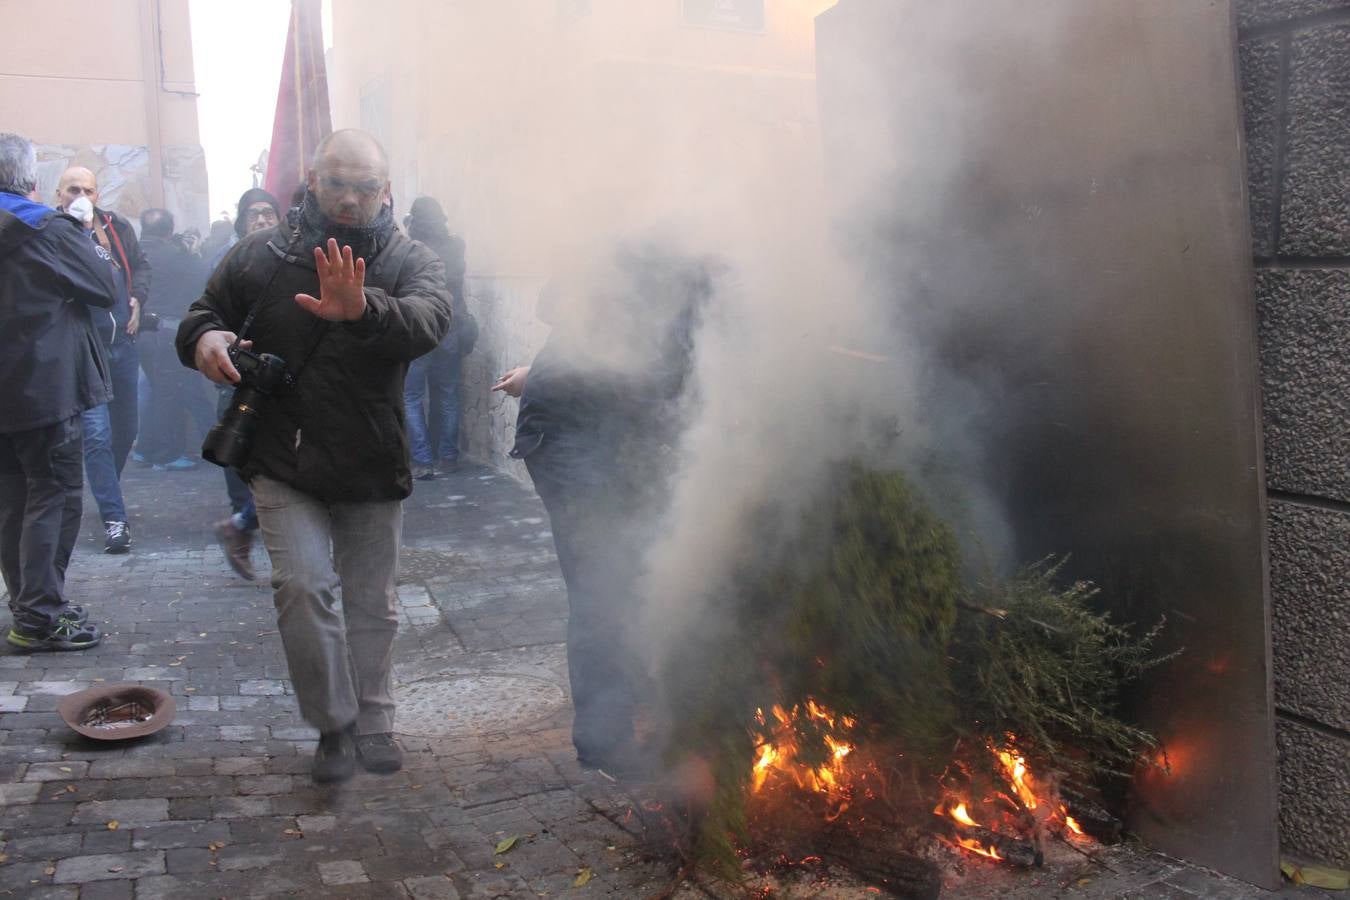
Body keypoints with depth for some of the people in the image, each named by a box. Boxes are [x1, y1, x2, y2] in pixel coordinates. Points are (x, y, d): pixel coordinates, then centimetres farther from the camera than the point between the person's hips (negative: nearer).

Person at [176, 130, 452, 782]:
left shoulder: (410, 263, -4)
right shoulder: (262, 255, 0)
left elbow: (428, 320, -26)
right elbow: (203, 313, 12)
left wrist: (364, 310, -49)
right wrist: (204, 338, -14)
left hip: (373, 469, 1)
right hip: (285, 465, 0)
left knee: (373, 604, 11)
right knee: (303, 585, -15)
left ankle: (373, 724, 31)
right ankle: (335, 726, 5)